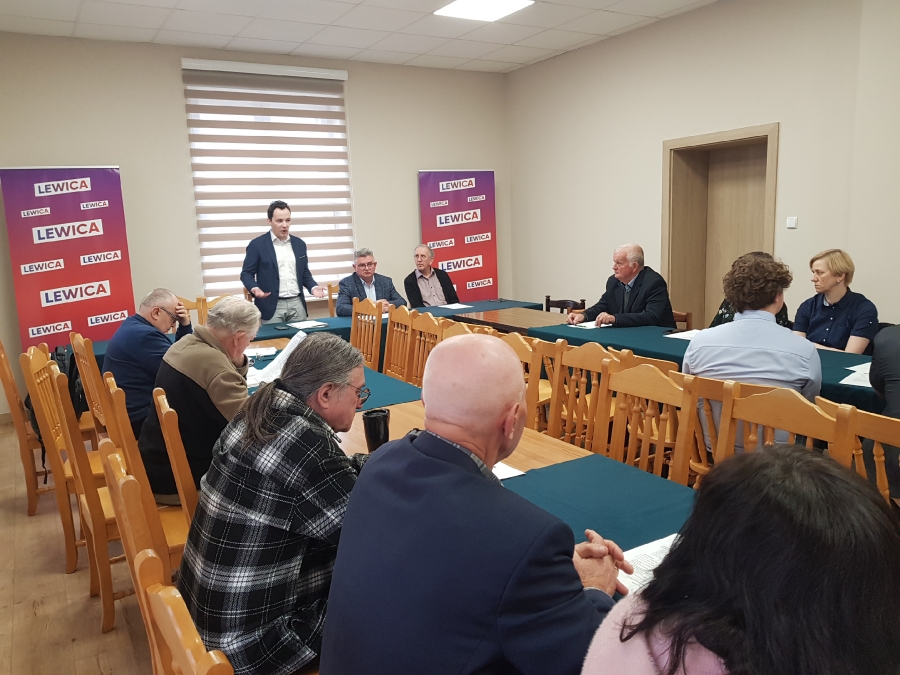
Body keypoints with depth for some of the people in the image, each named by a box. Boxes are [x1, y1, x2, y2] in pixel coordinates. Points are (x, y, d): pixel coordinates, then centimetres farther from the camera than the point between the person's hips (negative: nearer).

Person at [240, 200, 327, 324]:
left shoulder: (299, 244, 11)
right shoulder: (257, 244, -2)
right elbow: (246, 273, 0)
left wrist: (313, 287, -1)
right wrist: (255, 288, -20)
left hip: (297, 304, 4)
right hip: (272, 306, -4)